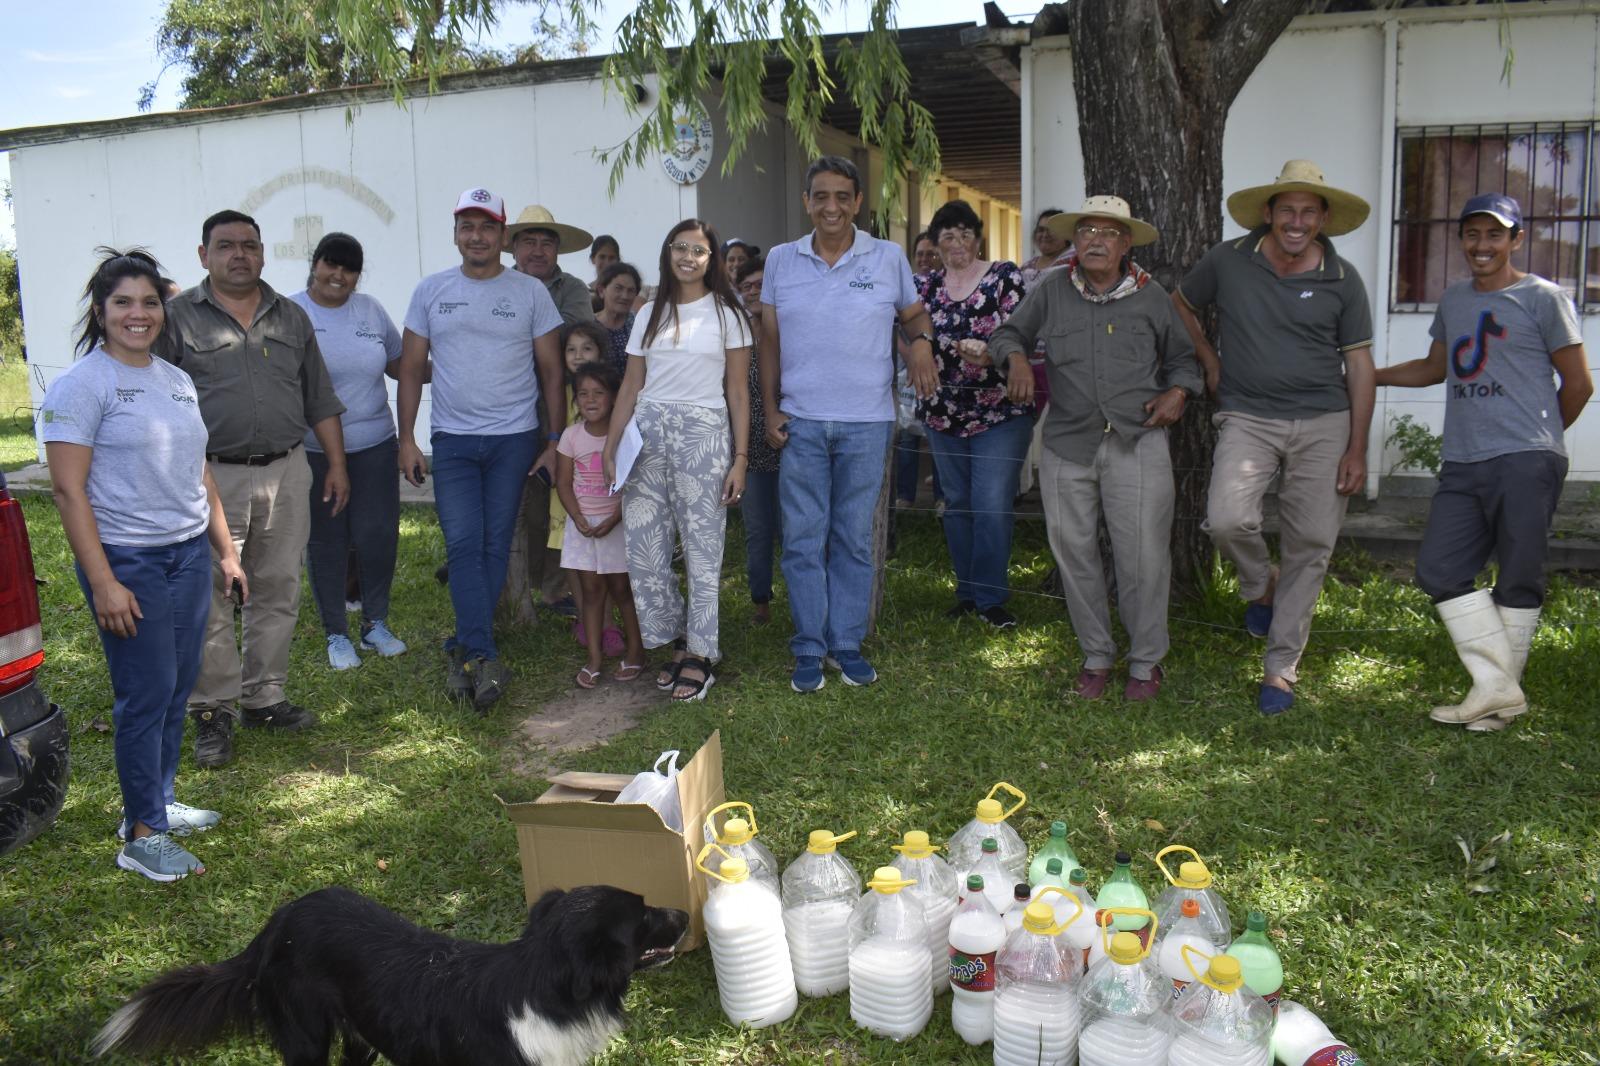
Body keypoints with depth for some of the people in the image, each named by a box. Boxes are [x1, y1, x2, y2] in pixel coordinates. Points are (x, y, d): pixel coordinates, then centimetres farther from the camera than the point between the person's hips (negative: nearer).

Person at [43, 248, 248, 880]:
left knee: (178, 688, 11)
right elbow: (68, 488, -14)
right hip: (128, 562, -7)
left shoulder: (177, 381, 12)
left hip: (188, 553, 7)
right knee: (146, 695, -3)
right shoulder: (82, 384, -9)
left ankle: (159, 802, 27)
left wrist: (226, 551, 17)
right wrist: (102, 582, -18)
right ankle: (142, 836, 8)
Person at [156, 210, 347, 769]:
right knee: (210, 599, -1)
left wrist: (336, 465, 11)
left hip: (287, 473, 4)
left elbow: (320, 399, 16)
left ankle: (264, 698, 21)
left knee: (278, 592, 9)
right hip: (212, 477, -4)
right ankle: (212, 711, 10)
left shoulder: (291, 318, 13)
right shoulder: (177, 317, 1)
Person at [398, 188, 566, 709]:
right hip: (451, 440, 1)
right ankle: (484, 657, -10)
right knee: (463, 544, -9)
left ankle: (466, 648, 16)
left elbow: (551, 372, 4)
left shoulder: (530, 292, 2)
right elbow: (411, 368, 8)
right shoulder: (431, 291, 6)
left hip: (514, 439, 0)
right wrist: (406, 439, 1)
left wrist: (555, 441, 0)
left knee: (495, 545, 3)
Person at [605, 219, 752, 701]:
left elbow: (738, 392, 2)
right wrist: (610, 448, 6)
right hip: (647, 431, 4)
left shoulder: (726, 314, 5)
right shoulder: (650, 314, 14)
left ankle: (699, 654, 12)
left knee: (702, 549, -1)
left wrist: (740, 458, -5)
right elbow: (630, 388, 13)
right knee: (643, 549, 1)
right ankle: (682, 639, 19)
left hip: (702, 432, -3)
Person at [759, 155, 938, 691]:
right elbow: (769, 340, 8)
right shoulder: (781, 260, 5)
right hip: (801, 423, 1)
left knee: (854, 540, 8)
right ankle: (808, 648, 14)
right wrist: (770, 410, 2)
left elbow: (914, 313, 15)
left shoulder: (889, 258, 2)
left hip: (867, 424, 0)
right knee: (803, 540, 3)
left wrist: (921, 341, -9)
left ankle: (847, 642, 19)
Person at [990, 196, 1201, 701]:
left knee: (1142, 557, -3)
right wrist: (1016, 360, -2)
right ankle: (1096, 656, 24)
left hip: (1137, 445, -1)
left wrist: (1177, 393, 1)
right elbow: (1008, 334, 19)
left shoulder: (1150, 295, 7)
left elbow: (1181, 357, 20)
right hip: (1067, 446, 2)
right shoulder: (1051, 290, 7)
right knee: (1074, 553, 7)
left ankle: (1146, 661, 16)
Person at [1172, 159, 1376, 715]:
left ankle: (1281, 666, 15)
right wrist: (1208, 361, 10)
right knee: (1227, 519, -24)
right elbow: (1180, 305, 19)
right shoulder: (1228, 261, 1)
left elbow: (1359, 366, 4)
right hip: (1248, 418, -1)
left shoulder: (1342, 279, 1)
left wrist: (1357, 449, -1)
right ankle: (1260, 585, 13)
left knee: (1311, 544, 0)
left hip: (1323, 424, 1)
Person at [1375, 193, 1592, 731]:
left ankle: (1502, 690, 9)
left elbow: (1578, 385, 4)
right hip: (1461, 464, 6)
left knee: (1517, 580, -2)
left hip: (1525, 464, -6)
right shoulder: (1453, 300, 18)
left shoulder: (1543, 299, 0)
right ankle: (1495, 687, 2)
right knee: (1439, 569, -3)